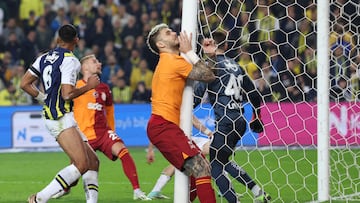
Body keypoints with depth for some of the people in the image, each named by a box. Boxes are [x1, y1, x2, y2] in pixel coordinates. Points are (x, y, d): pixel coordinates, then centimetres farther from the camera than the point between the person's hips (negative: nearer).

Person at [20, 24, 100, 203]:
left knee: (93, 162, 8)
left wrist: (43, 98, 24)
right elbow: (67, 94, -19)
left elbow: (24, 84, 14)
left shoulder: (44, 58, 13)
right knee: (81, 164, -19)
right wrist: (89, 86, -5)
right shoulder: (70, 61, -11)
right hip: (61, 119, -10)